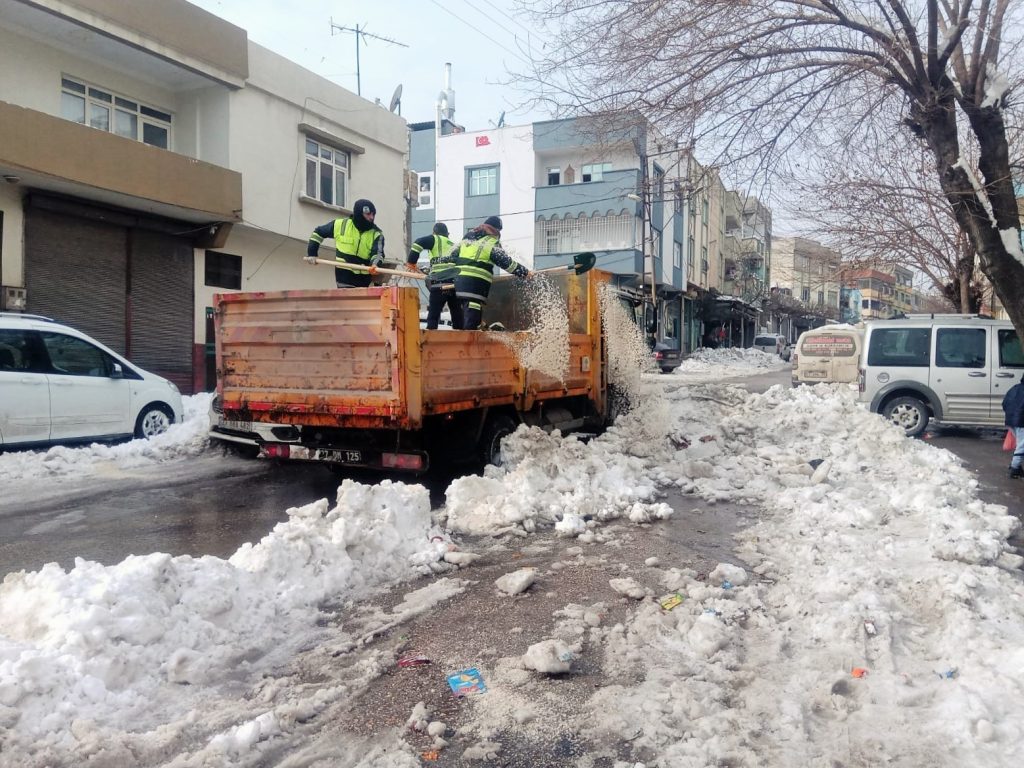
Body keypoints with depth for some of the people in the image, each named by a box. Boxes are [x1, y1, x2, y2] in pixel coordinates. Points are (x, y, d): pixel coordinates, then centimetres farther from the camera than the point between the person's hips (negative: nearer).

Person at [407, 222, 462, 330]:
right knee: (457, 314, 12)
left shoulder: (435, 239, 11)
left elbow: (418, 243, -5)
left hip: (440, 283, -5)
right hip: (456, 282, 5)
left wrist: (411, 261, 4)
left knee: (433, 314, -1)